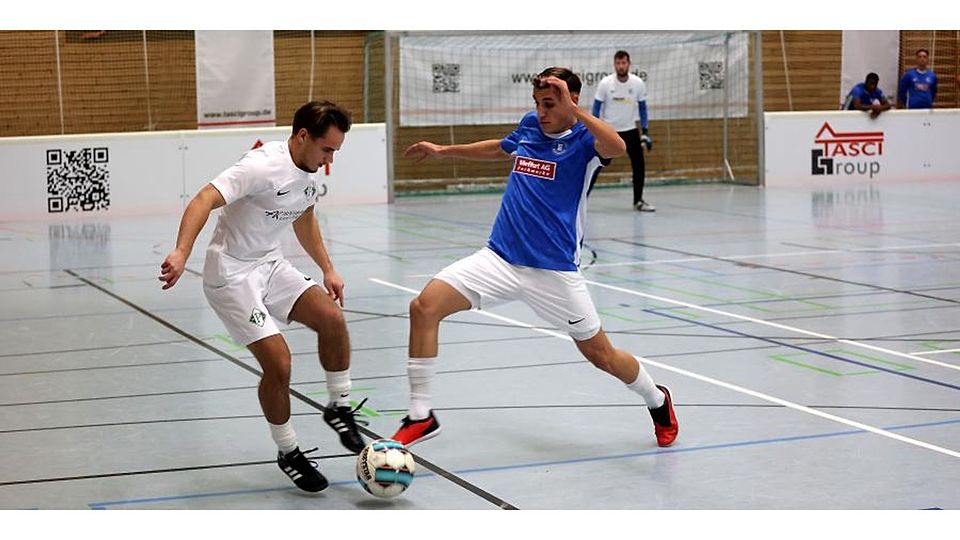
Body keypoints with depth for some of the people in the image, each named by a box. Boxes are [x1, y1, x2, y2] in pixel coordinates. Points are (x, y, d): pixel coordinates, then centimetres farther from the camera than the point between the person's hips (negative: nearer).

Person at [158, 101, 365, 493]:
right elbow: (204, 201, -35)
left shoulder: (309, 170, 3)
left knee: (332, 318, -12)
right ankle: (288, 453, 7)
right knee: (278, 362, -14)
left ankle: (339, 408, 9)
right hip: (231, 275, -8)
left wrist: (327, 269, 19)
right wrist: (181, 252, -50)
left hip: (270, 265, 8)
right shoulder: (263, 166, -24)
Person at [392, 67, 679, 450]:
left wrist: (573, 110, -35)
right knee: (424, 307, -14)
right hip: (499, 258, 5)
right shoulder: (529, 125, 9)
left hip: (553, 271, -5)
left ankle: (657, 400, 38)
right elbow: (500, 148, 33)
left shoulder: (583, 139, -7)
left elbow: (617, 148, -33)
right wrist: (444, 151, 34)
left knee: (601, 355, 5)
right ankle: (421, 416, -4)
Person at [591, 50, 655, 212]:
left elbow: (642, 108, 4)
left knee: (639, 165, -5)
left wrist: (645, 132, 0)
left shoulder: (638, 83, -8)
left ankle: (638, 201, 9)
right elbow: (596, 108, -6)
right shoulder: (605, 83, -13)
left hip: (630, 130, 2)